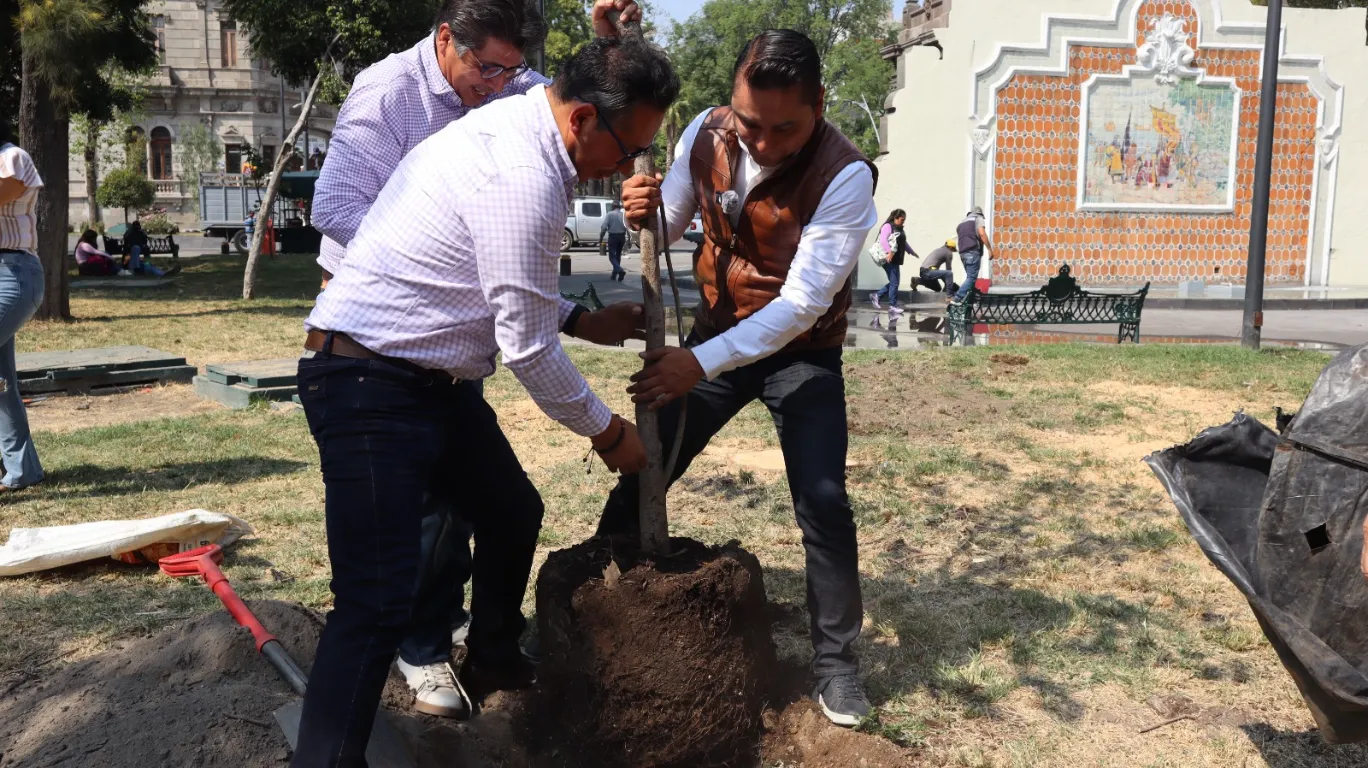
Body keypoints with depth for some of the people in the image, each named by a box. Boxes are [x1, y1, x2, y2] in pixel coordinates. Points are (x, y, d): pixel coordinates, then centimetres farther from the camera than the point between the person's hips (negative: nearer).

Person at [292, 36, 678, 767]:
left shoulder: (514, 130, 8)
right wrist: (607, 432, -5)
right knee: (378, 603, -13)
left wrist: (583, 320, 12)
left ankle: (491, 660, 46)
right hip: (371, 385, -11)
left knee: (512, 512, 23)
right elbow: (527, 349, -19)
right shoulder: (524, 177, -24)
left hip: (432, 377, 11)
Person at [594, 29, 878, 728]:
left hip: (802, 352, -4)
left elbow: (803, 302, -30)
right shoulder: (705, 134, -12)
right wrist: (645, 208, -25)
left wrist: (702, 362, -38)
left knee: (823, 503, -10)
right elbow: (668, 224, 0)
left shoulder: (844, 174, -26)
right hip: (715, 337, 4)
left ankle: (836, 662, 11)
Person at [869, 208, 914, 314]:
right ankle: (892, 306, 1)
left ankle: (876, 295, 20)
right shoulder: (888, 226, -8)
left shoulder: (900, 229, 20)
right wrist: (889, 251, -33)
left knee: (894, 282, 9)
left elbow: (904, 243, 32)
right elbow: (883, 240, -22)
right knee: (894, 282, -6)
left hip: (896, 260, 9)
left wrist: (912, 252, 32)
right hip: (889, 259, -9)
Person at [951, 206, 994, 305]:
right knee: (971, 277, -11)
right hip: (973, 252, -7)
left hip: (963, 253, 7)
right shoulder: (978, 218, 7)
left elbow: (957, 240, 22)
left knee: (970, 277, 14)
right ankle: (956, 299, -24)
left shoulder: (962, 222, 27)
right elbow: (982, 234, -10)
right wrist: (990, 249, -10)